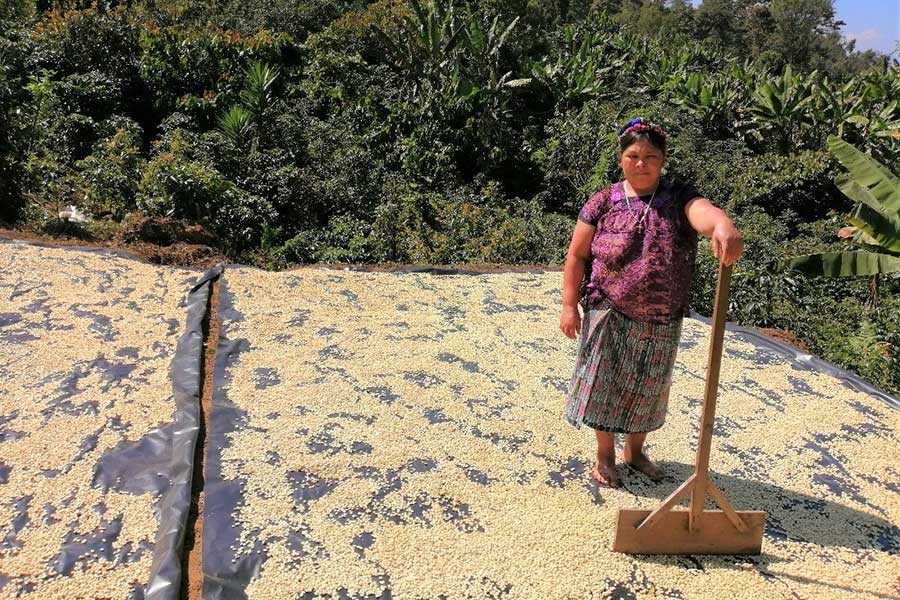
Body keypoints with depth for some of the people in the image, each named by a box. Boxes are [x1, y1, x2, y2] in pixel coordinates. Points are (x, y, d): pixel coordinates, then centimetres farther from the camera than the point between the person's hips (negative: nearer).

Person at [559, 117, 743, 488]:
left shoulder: (678, 198, -6)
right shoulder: (603, 203, -6)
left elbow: (703, 211, -30)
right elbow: (577, 255, -1)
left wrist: (723, 226, -54)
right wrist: (570, 305, -6)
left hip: (661, 322, 2)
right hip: (610, 317, -2)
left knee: (647, 388, 18)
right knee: (605, 384, 8)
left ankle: (635, 450, 41)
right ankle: (605, 456, 30)